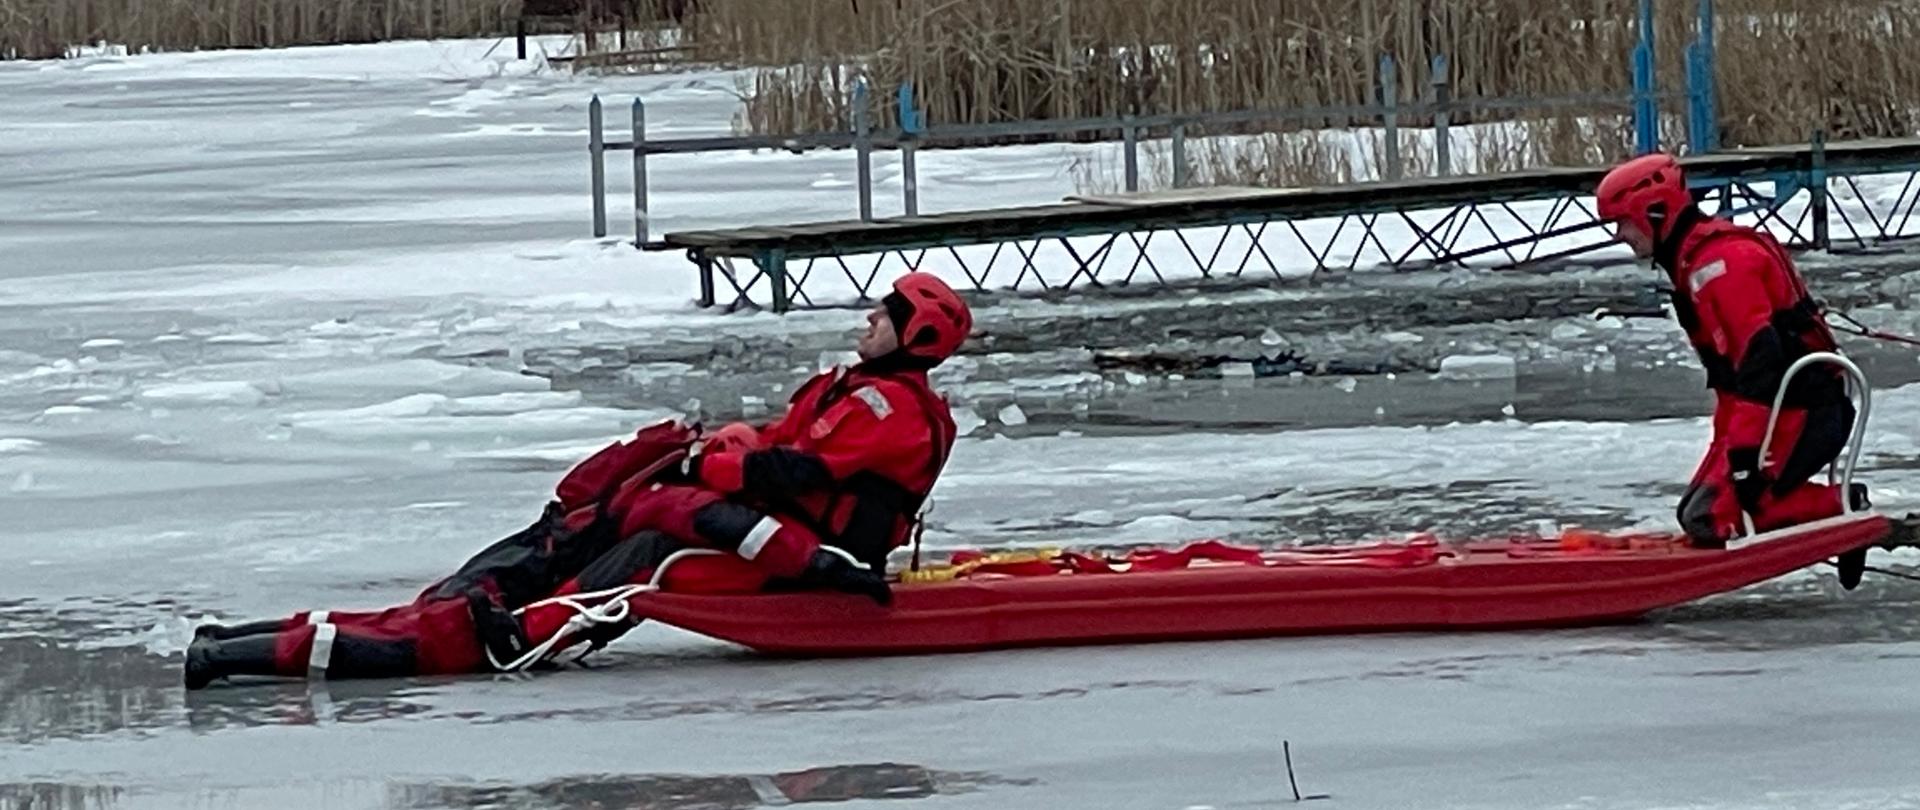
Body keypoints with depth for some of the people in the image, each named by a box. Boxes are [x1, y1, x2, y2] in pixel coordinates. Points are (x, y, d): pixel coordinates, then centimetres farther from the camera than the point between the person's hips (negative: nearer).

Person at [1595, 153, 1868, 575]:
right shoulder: (1698, 259, 19)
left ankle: (1843, 510, -10)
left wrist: (1745, 453, -28)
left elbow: (1760, 359, -26)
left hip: (1801, 414, -11)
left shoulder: (1716, 262, -16)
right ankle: (1833, 508, 5)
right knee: (1694, 511, 8)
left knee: (1710, 520, -17)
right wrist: (1726, 443, 21)